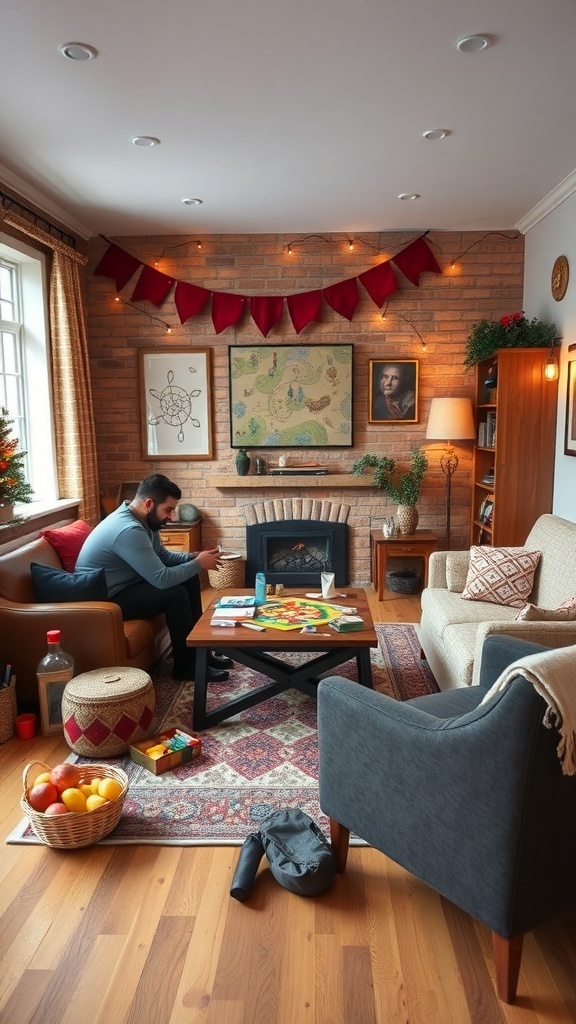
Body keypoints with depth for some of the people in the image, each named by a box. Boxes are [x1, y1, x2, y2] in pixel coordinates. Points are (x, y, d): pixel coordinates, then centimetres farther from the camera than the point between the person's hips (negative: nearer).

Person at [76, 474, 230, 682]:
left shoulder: (142, 520, 1)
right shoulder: (129, 530, -30)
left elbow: (163, 556, 14)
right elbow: (162, 579, -31)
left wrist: (193, 556, -4)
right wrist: (198, 564, -17)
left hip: (125, 585, 10)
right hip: (104, 599, -10)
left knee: (189, 579, 4)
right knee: (176, 593, -23)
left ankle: (198, 649, 12)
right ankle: (186, 665, -6)